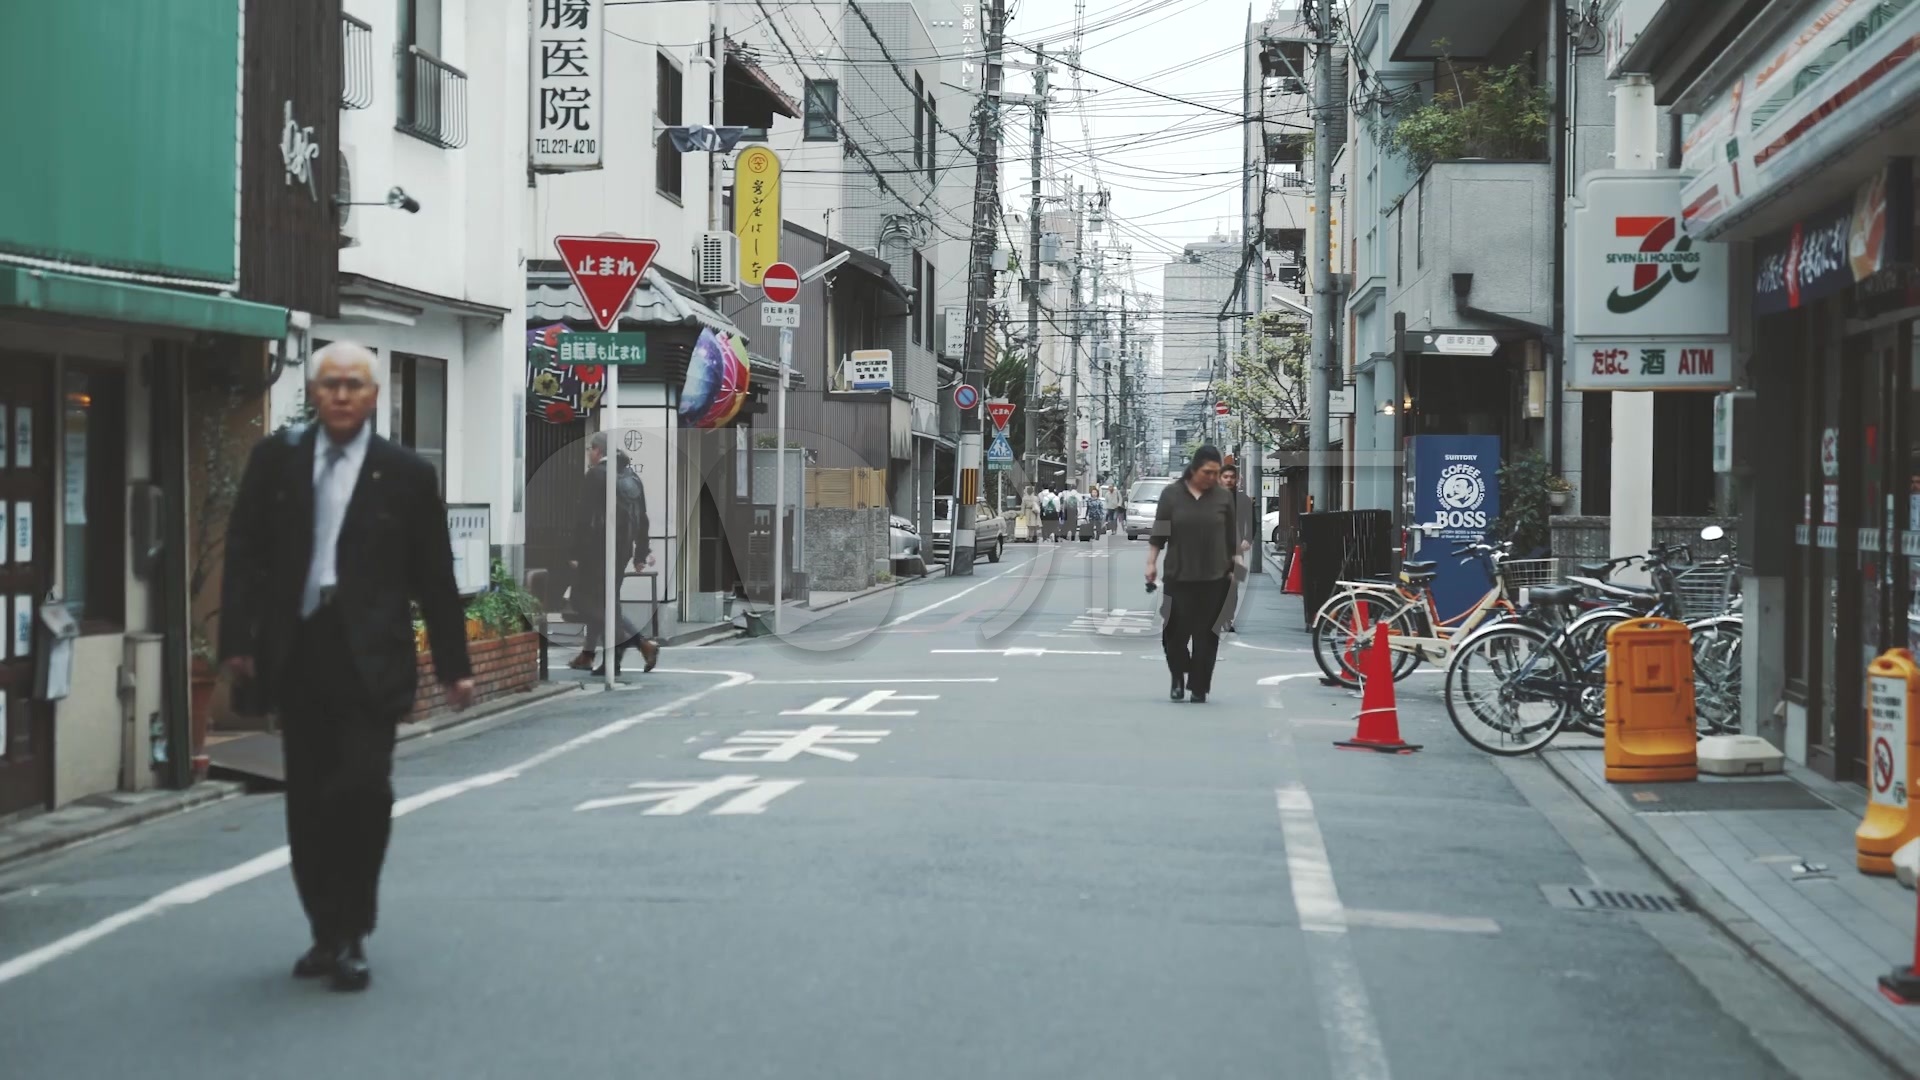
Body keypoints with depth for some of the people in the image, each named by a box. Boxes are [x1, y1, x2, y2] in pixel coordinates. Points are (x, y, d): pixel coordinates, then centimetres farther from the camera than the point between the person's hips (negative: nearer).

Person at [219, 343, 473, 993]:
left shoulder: (406, 474, 3)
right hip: (296, 651, 3)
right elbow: (244, 554, 7)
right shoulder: (275, 459, 8)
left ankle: (350, 935, 2)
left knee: (363, 790, -12)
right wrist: (238, 641, -2)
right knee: (308, 800, 8)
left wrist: (452, 666, 6)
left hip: (369, 657, -3)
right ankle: (326, 932, 21)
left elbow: (434, 576, 5)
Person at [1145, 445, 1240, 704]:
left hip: (1214, 578, 1)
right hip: (1179, 576, -1)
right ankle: (1178, 675, 19)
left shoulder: (1223, 497, 4)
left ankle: (1198, 688, 9)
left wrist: (1237, 566, 4)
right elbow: (1159, 532, 3)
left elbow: (1232, 536, 8)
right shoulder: (1171, 494, 1)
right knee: (1176, 631, -6)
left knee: (1205, 634, 1)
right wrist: (1151, 563, -1)